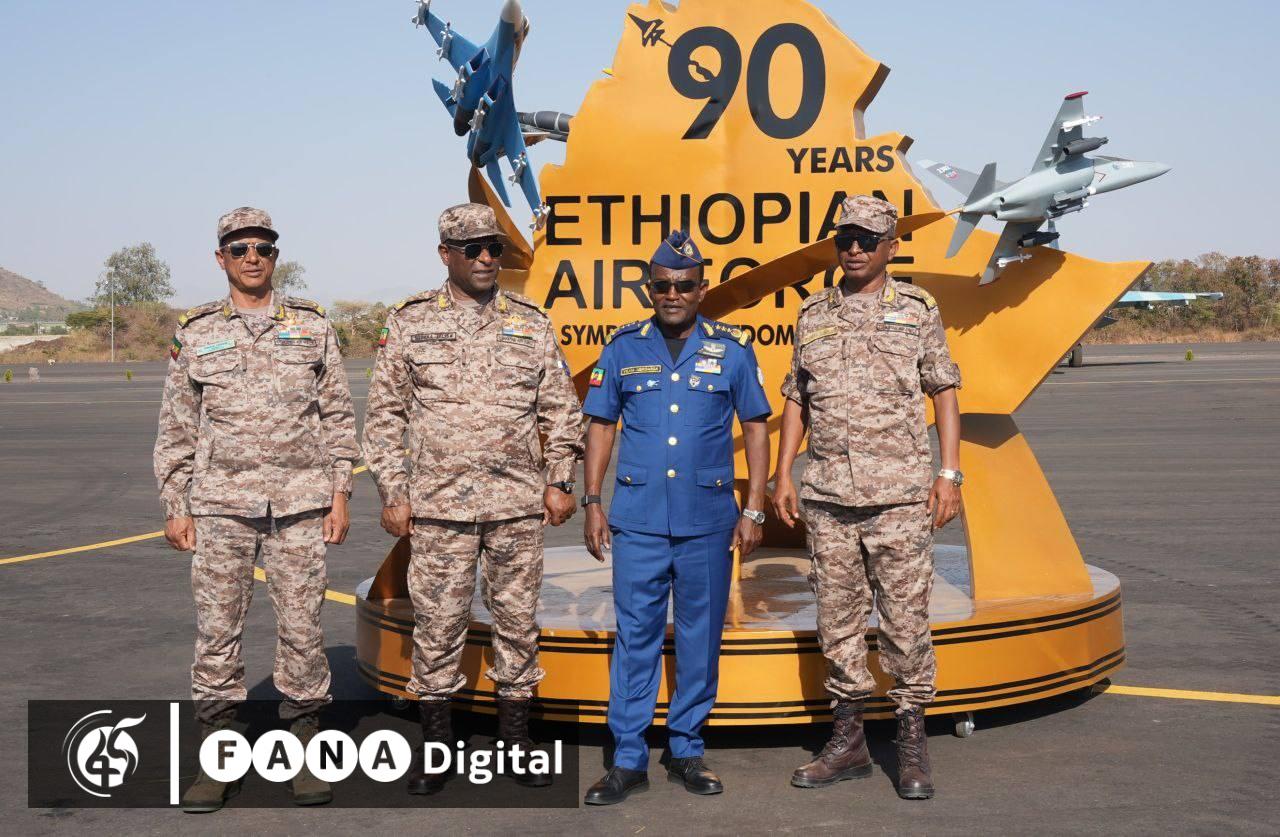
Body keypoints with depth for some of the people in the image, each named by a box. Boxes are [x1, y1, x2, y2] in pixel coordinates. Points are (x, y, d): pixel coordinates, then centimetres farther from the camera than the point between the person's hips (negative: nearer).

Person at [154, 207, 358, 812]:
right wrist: (175, 507, 5)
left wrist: (340, 494, 2)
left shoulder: (311, 325, 8)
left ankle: (304, 751, 15)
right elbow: (176, 428, 10)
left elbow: (337, 416, 9)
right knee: (216, 632, 2)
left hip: (300, 505, 0)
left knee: (302, 628, 2)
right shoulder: (195, 334, 8)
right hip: (220, 507, 1)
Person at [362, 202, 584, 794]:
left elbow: (561, 408, 12)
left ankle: (516, 736, 22)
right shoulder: (410, 323, 4)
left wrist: (559, 480, 5)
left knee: (518, 619, 8)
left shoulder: (531, 323, 8)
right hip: (438, 503, -1)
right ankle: (435, 742, 18)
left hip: (519, 504, 2)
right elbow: (384, 414, 5)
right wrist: (393, 493, 0)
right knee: (436, 623, 3)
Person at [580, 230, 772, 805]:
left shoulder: (733, 349, 3)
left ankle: (687, 751, 22)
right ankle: (628, 759, 12)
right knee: (635, 636, 3)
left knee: (701, 638, 8)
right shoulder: (624, 347, 5)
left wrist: (754, 510, 1)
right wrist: (593, 503, 2)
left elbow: (755, 428, 6)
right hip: (637, 519, 0)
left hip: (709, 521, 0)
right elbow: (601, 426, 8)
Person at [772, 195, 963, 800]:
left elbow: (944, 392, 4)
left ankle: (912, 744, 12)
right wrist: (782, 475, 9)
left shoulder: (917, 310, 5)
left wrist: (949, 473, -5)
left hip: (899, 494, -3)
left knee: (905, 619, -1)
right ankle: (848, 740, 20)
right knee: (837, 619, 8)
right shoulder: (814, 314, 13)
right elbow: (796, 399, 16)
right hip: (826, 494, 3)